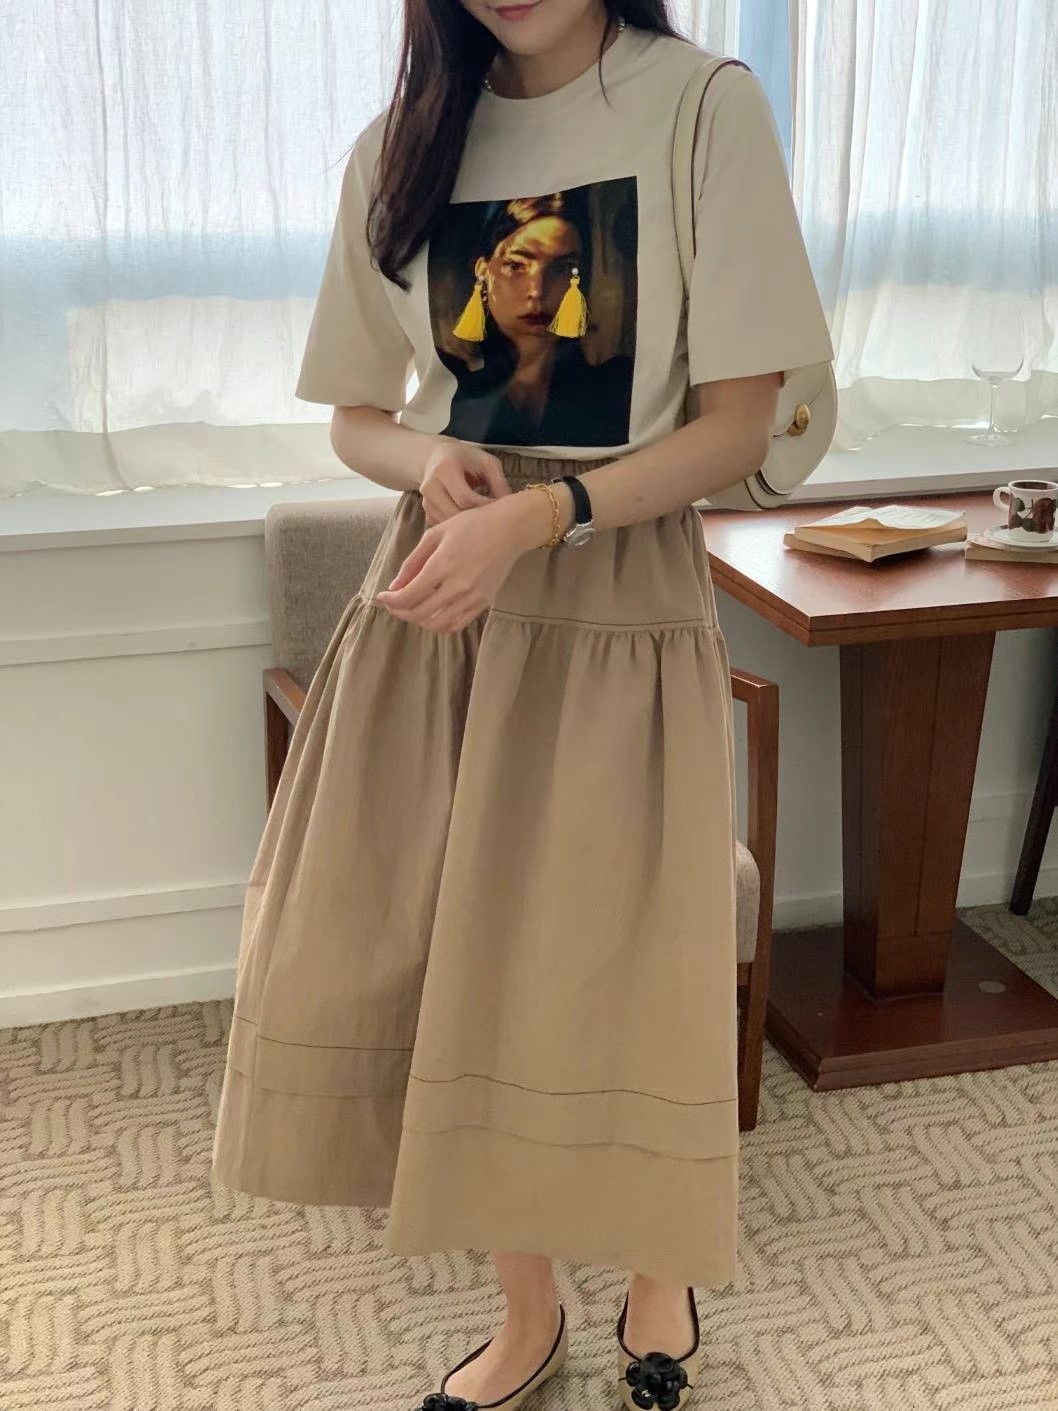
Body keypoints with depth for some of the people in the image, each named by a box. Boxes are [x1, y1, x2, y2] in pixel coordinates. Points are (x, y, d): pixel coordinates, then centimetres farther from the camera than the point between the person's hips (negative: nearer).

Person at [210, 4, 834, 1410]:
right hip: (437, 592, 4)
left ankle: (658, 1285, 34)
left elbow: (738, 422, -7)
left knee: (615, 971, 3)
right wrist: (430, 462, -10)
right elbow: (357, 416, 13)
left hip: (618, 600, -3)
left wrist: (535, 517, -19)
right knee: (450, 961, 6)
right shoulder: (403, 141, 8)